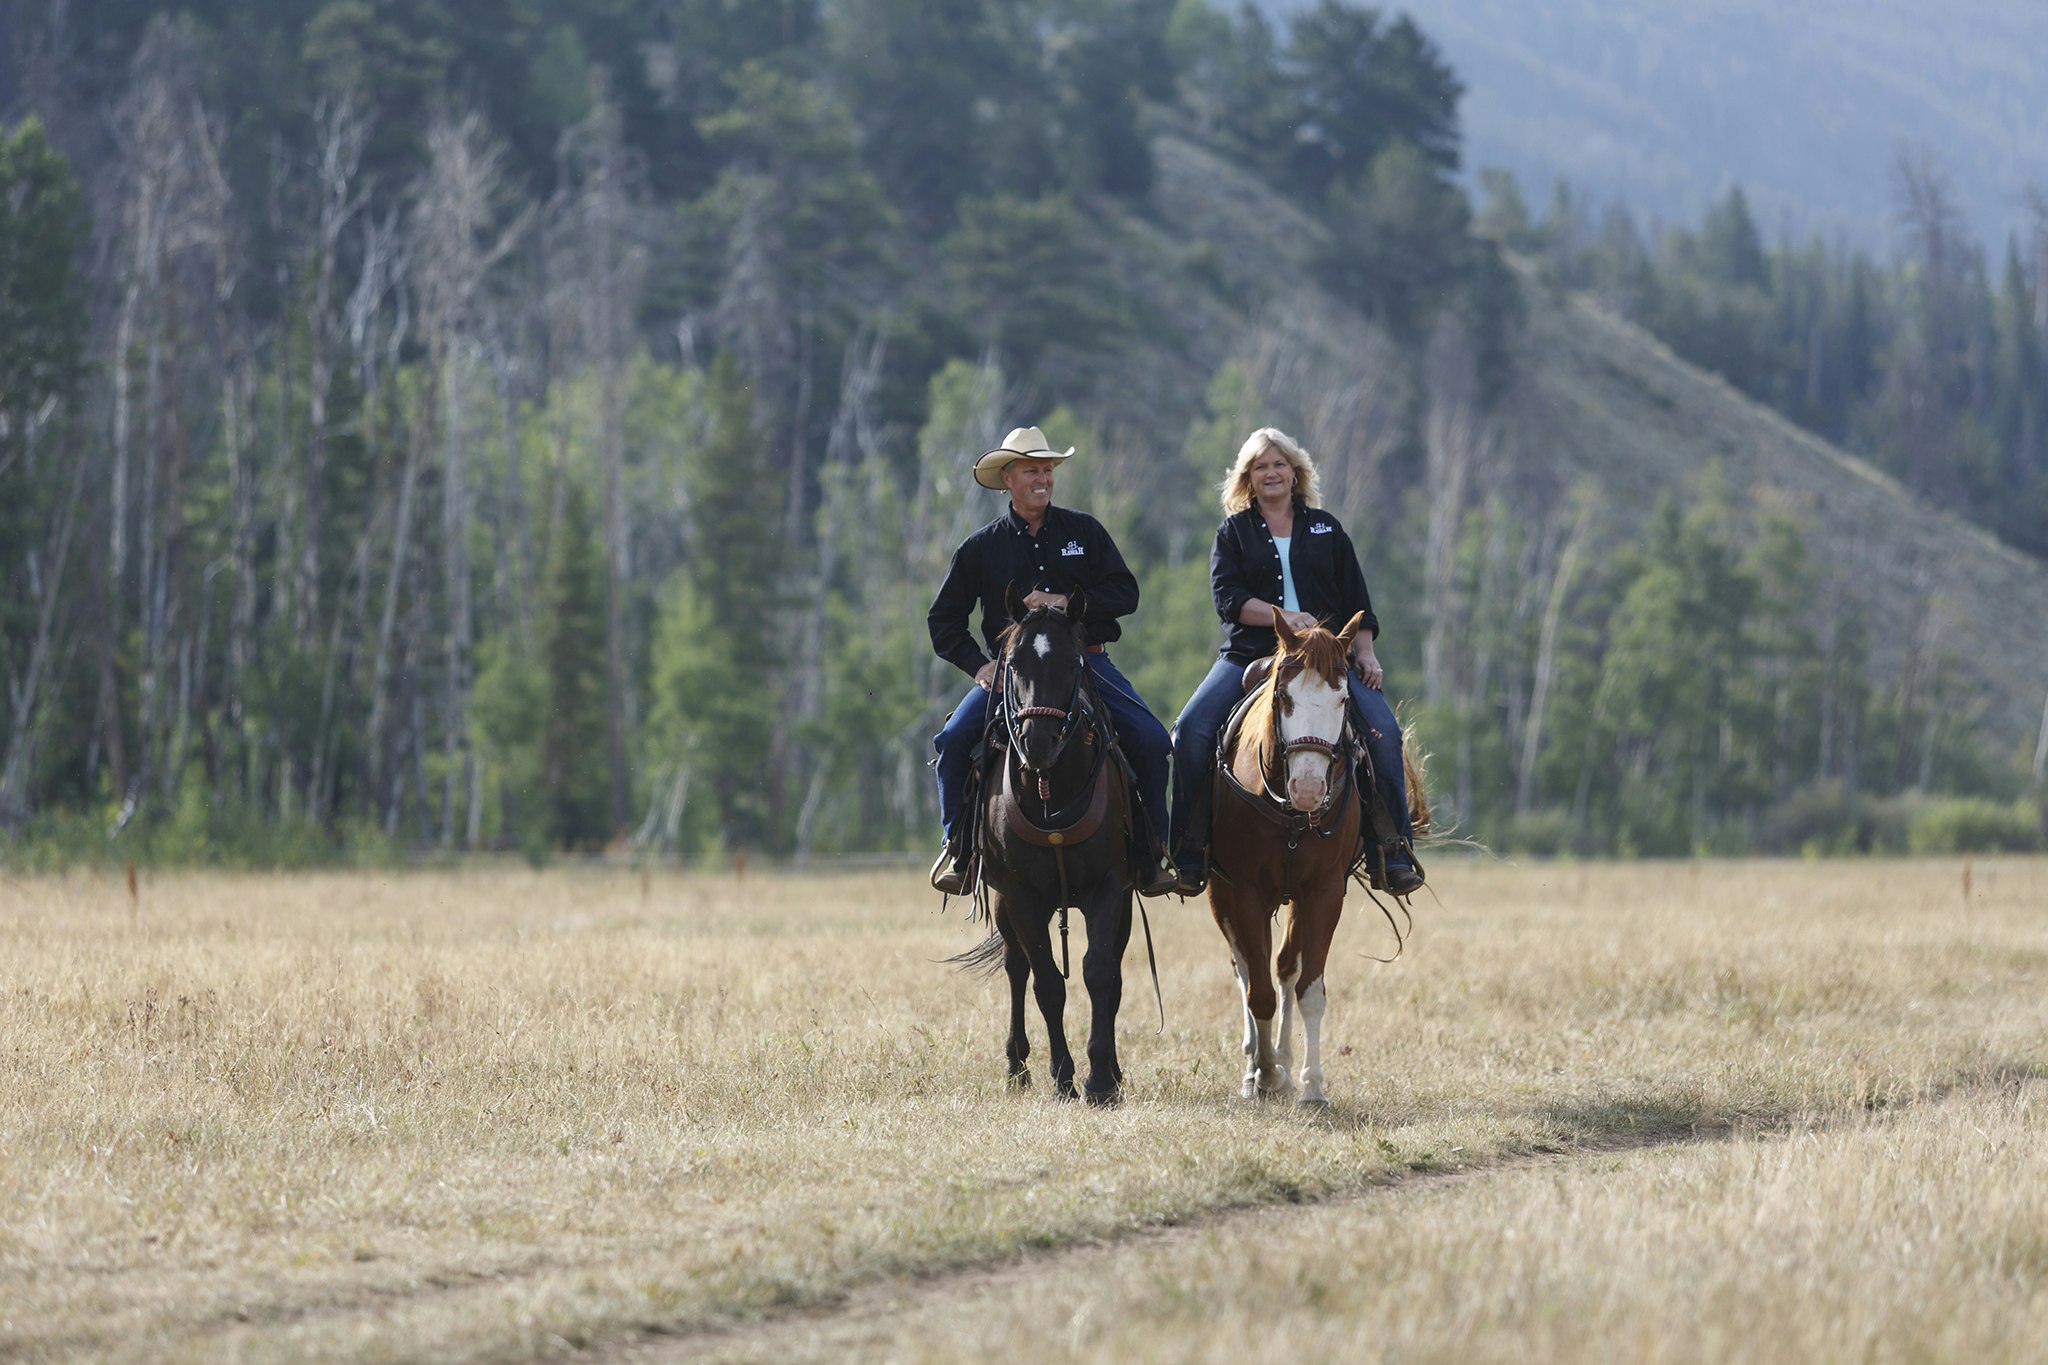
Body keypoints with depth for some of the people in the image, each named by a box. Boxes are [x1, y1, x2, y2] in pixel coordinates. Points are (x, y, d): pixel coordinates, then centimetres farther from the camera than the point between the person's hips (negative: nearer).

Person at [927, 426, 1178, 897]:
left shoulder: (1084, 531, 8)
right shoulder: (981, 548, 7)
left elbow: (1125, 594, 1)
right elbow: (943, 620, 11)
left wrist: (1067, 602, -13)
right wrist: (978, 665, -4)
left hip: (1086, 662, 0)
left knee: (1151, 740, -19)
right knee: (953, 740, -21)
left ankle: (1150, 853, -4)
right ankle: (957, 846, -3)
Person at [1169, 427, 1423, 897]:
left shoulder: (1325, 529, 16)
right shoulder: (1233, 533, 11)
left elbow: (1356, 600, 15)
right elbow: (1227, 597, -4)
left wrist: (1365, 653, -1)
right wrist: (1282, 616, -19)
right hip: (1249, 656, 0)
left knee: (1383, 730, -22)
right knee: (1192, 729, -23)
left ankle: (1395, 852, -16)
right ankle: (1188, 852, -15)